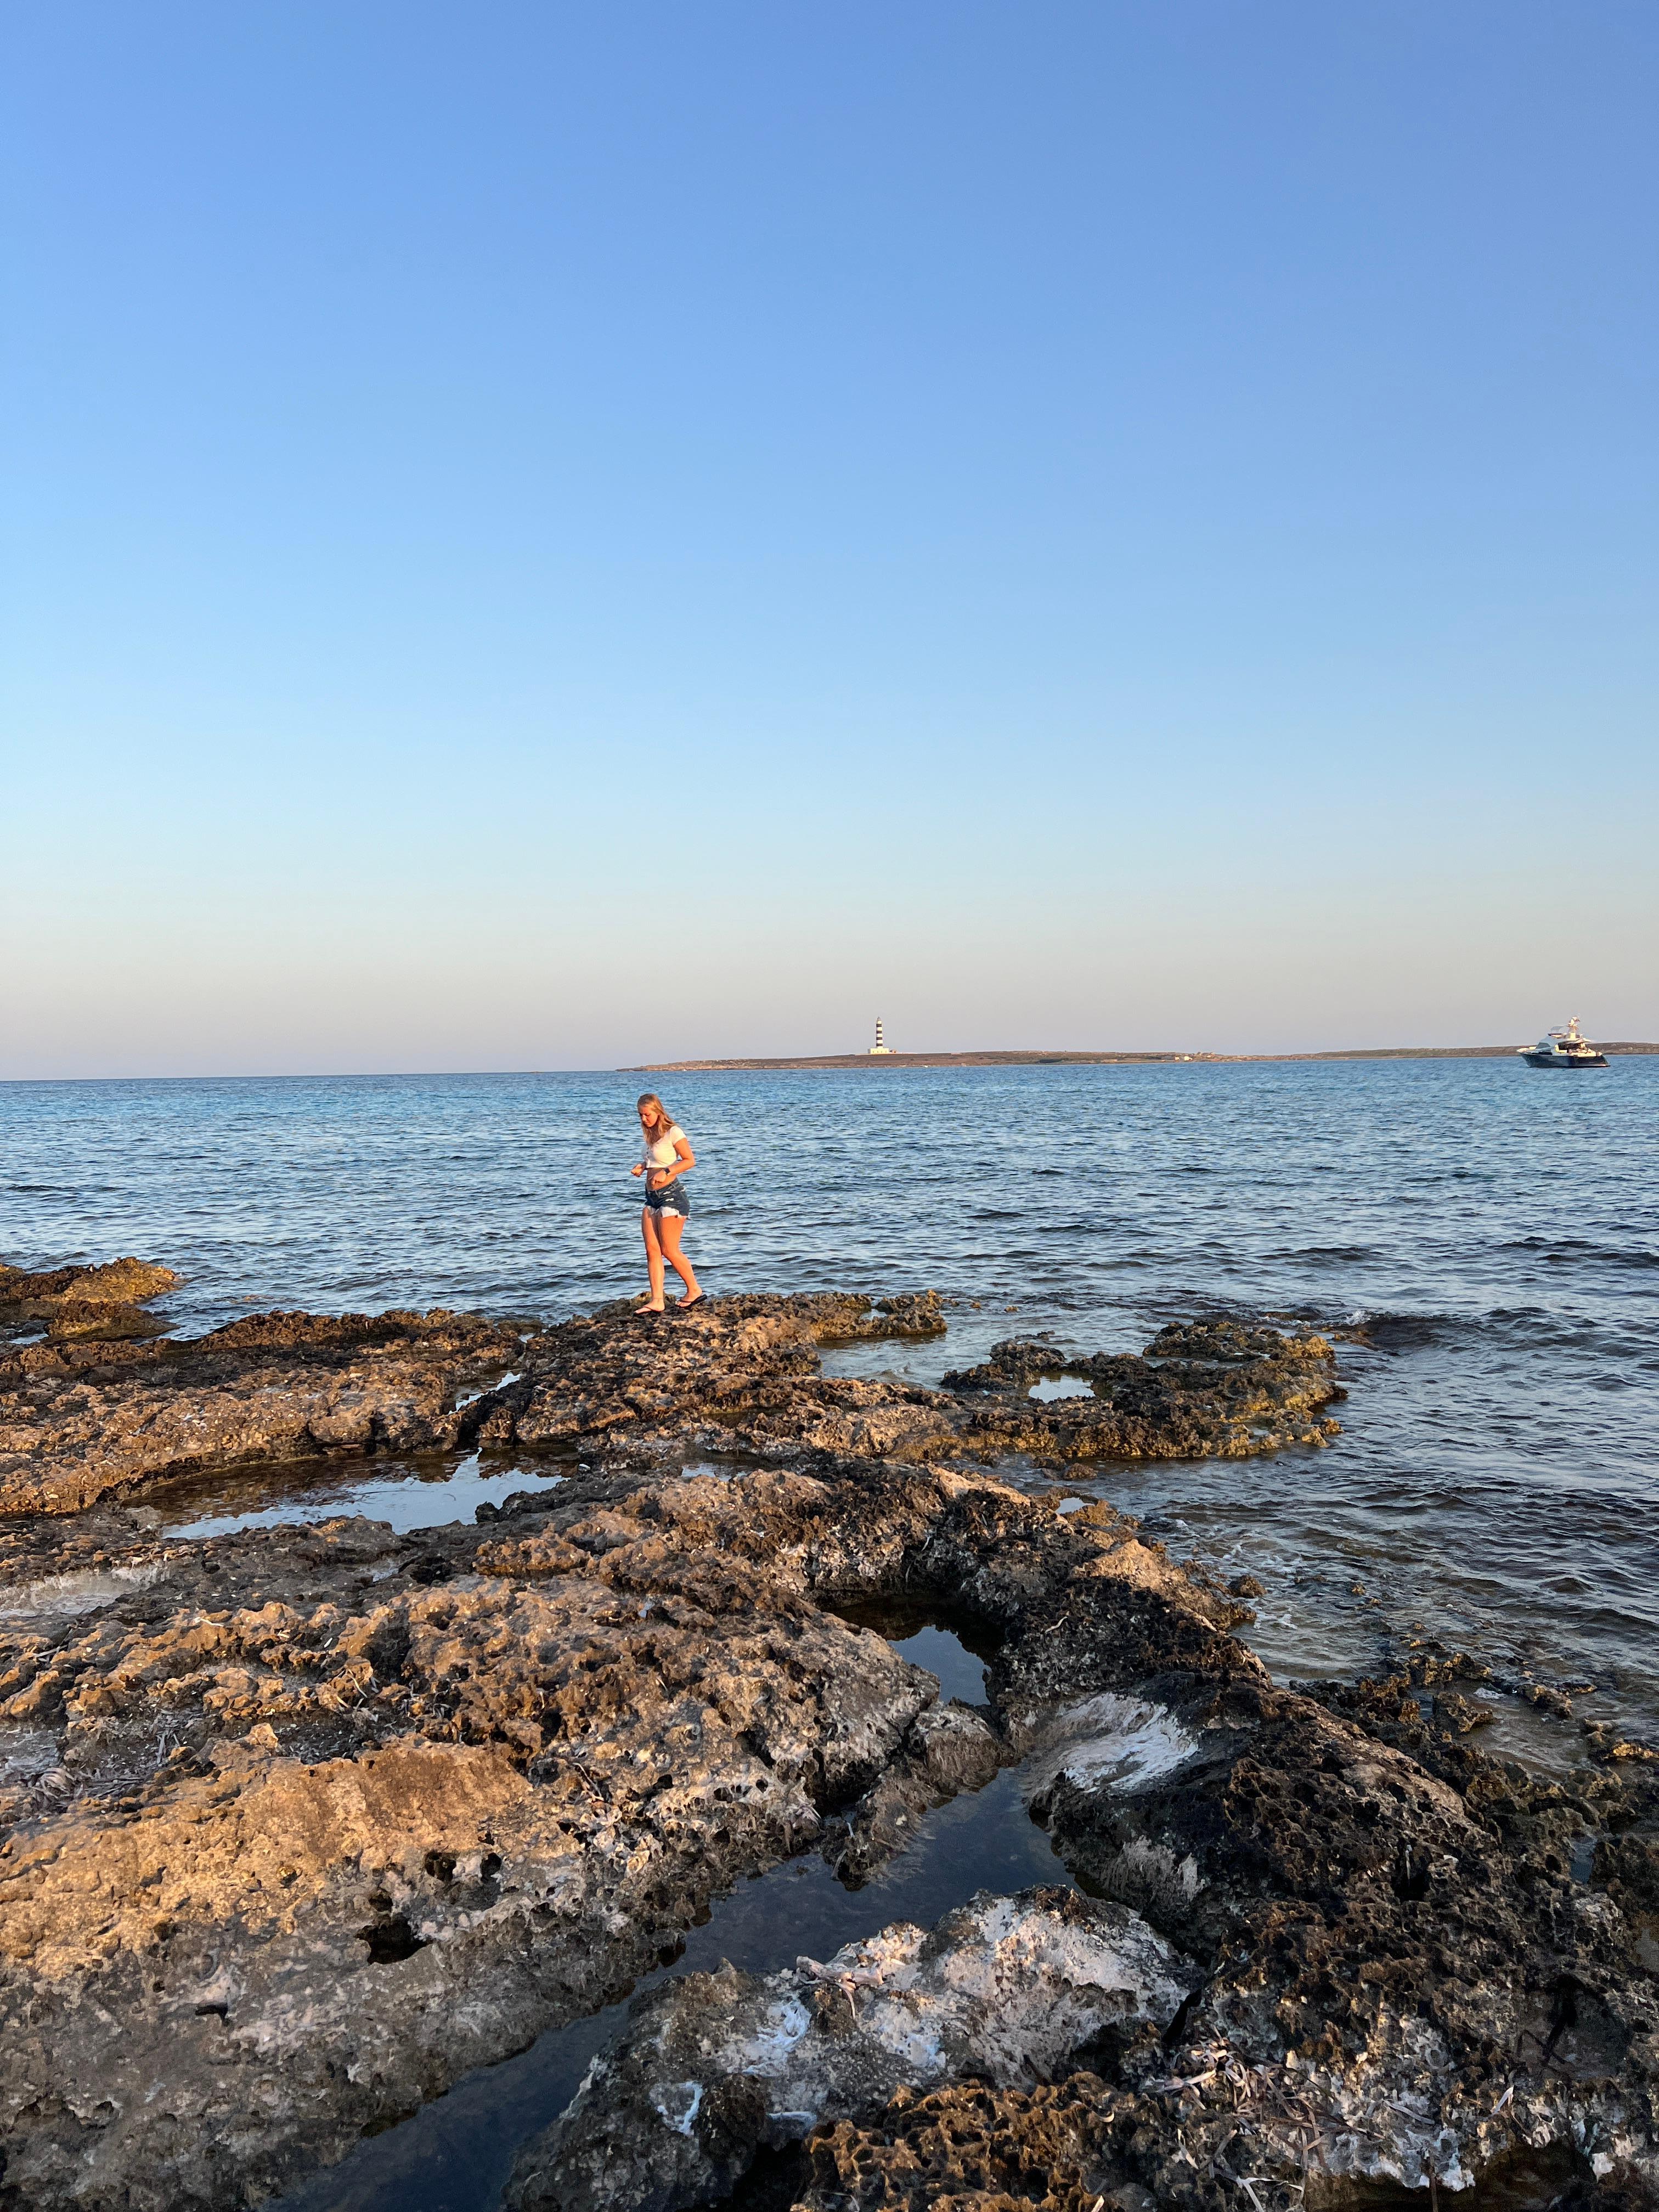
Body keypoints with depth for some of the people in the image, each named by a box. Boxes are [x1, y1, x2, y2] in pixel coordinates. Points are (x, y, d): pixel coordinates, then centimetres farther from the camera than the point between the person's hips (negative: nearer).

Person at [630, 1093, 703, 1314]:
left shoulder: (673, 1132, -10)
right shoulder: (651, 1134, 15)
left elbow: (690, 1161, -11)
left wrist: (665, 1172, -20)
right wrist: (642, 1166, 8)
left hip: (671, 1195, -9)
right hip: (652, 1196, 9)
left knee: (669, 1250, -7)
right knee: (652, 1250, 0)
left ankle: (694, 1290, 10)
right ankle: (656, 1301, -1)